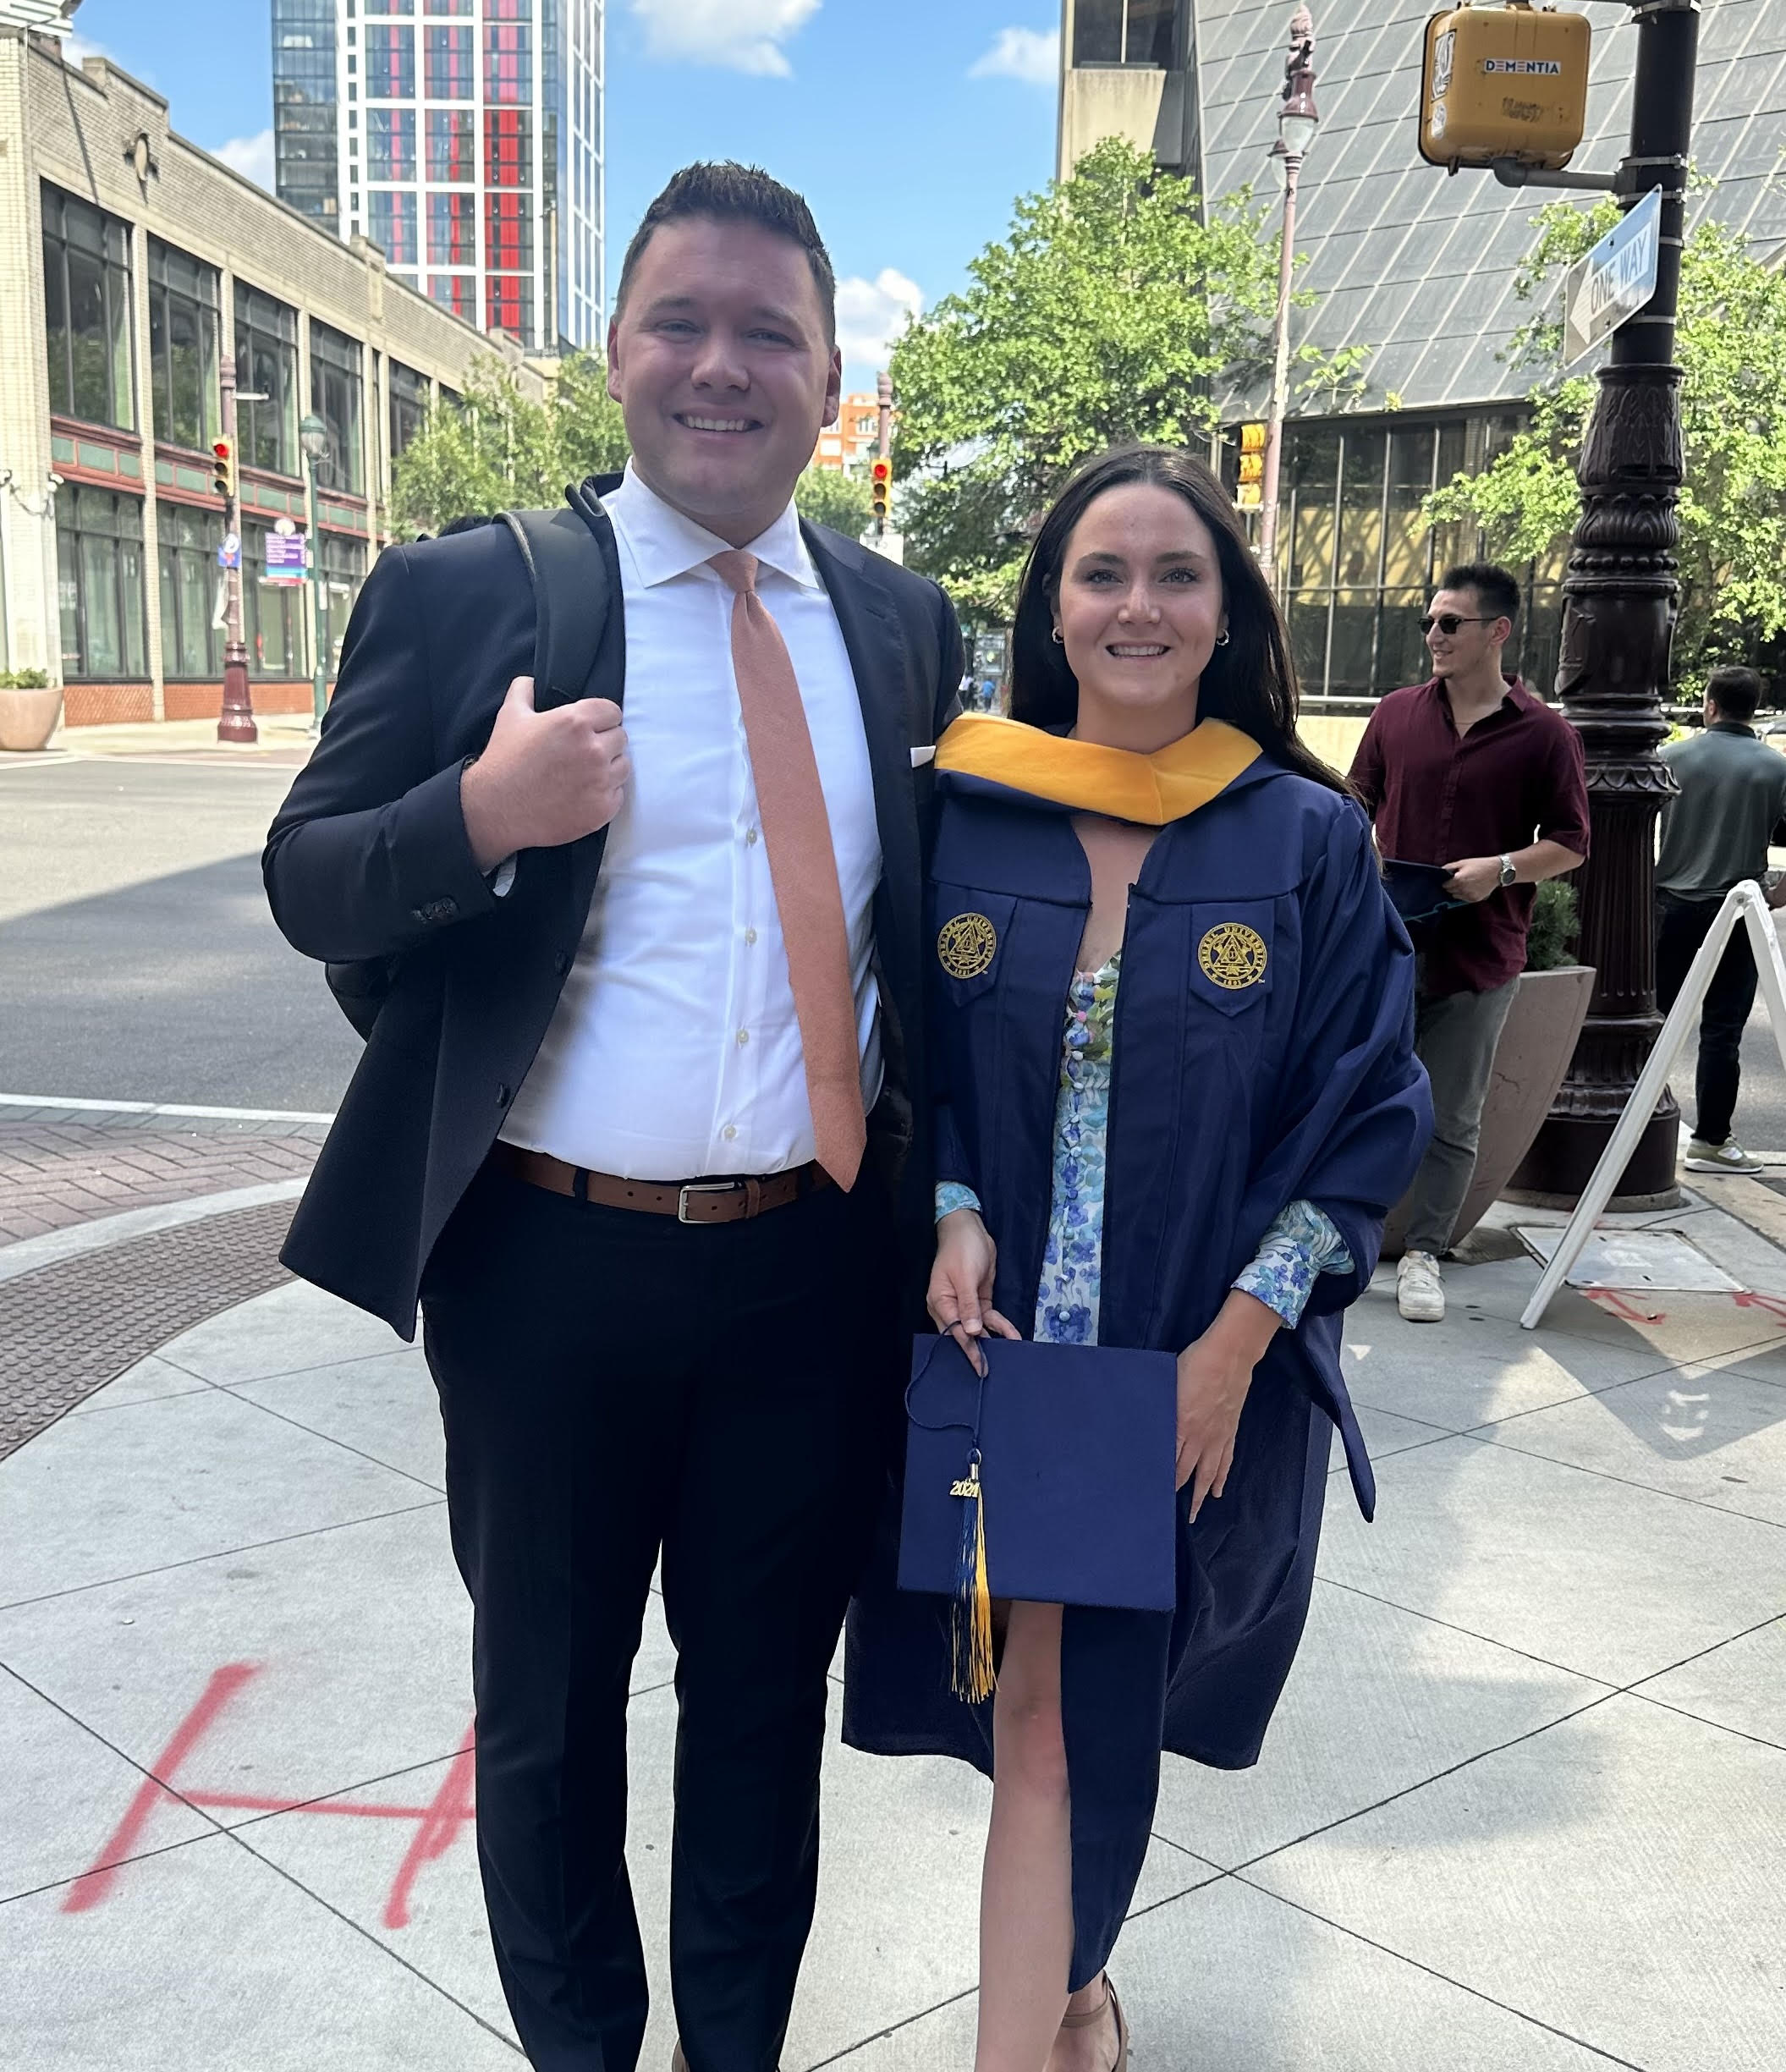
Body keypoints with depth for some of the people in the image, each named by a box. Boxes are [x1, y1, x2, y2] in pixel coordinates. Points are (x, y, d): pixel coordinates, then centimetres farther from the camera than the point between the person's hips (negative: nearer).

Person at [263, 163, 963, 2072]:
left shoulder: (905, 623, 5)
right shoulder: (462, 593, -4)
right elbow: (308, 885, -5)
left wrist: (953, 1201, 5)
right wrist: (481, 818, -25)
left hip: (820, 1268, 3)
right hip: (551, 1267, -2)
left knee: (769, 1699, 19)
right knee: (548, 1704, 17)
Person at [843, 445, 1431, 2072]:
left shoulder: (1310, 841, -4)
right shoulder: (957, 817, -1)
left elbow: (1369, 1109, -4)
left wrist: (1235, 1341, -11)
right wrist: (952, 1213, -12)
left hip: (1207, 1371, 0)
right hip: (1003, 1342, 1)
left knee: (1097, 1709, 9)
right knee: (1041, 1716, 4)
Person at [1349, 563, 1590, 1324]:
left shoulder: (1545, 734, -2)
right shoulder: (1397, 713, 6)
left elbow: (1570, 844, 0)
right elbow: (1360, 804, 14)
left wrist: (1501, 868, -16)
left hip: (1479, 959, -2)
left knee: (1451, 1121, 6)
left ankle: (1422, 1254, 18)